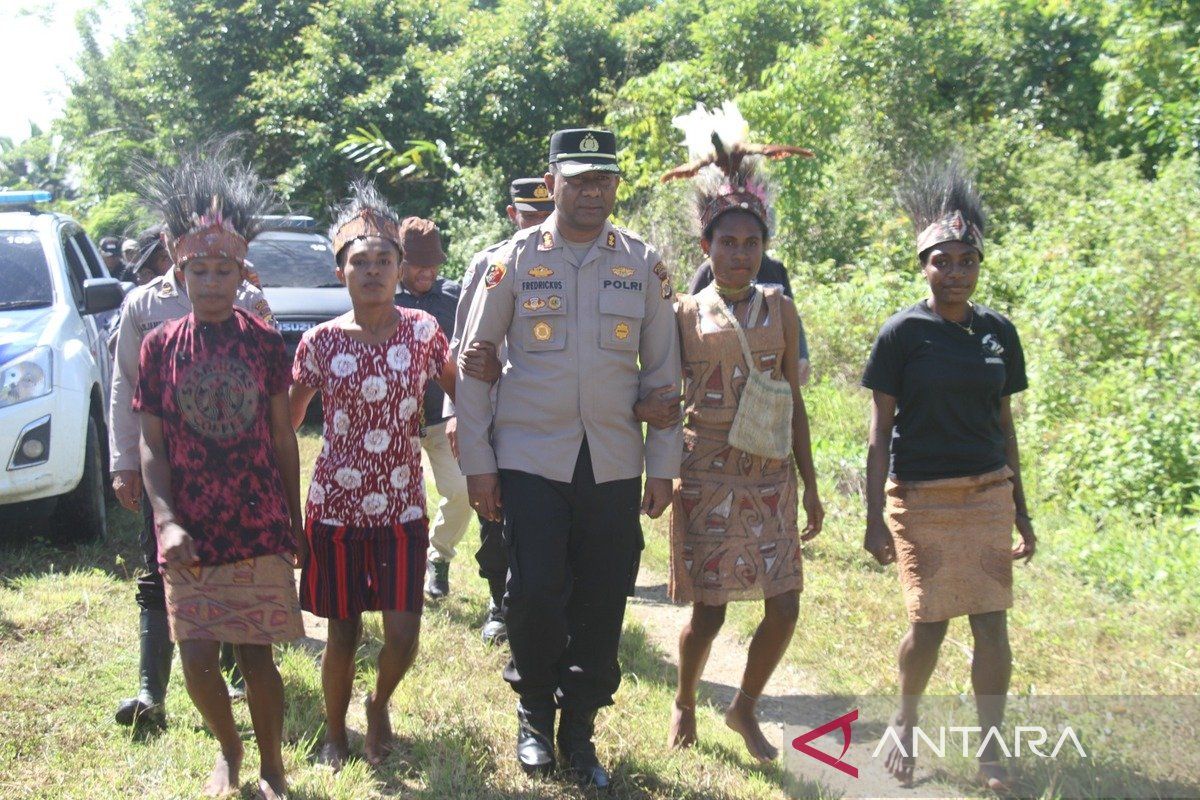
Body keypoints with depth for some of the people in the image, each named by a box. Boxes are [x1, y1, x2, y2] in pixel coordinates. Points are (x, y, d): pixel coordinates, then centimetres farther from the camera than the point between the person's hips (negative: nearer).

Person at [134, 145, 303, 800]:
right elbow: (151, 445, 1)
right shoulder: (160, 346, 1)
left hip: (261, 526, -1)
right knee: (197, 659, 4)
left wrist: (293, 520, 6)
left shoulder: (265, 342, 0)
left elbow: (282, 437, 5)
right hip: (190, 533, 1)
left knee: (256, 655, 2)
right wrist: (166, 520, -12)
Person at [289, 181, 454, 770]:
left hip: (402, 505, 1)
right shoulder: (320, 342, -4)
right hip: (335, 505, 0)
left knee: (403, 635, -2)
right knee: (343, 634, 7)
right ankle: (335, 733, 32)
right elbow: (287, 421, 5)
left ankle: (379, 705, 31)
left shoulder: (422, 332, -2)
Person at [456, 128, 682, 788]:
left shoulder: (643, 265, 6)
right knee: (535, 596, -4)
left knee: (603, 603, 5)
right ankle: (535, 715, 22)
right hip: (530, 461, -2)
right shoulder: (513, 261, 1)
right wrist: (476, 463, -1)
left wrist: (662, 466, 5)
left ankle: (579, 729, 24)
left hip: (615, 466, 2)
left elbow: (663, 372, 9)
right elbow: (474, 366, 3)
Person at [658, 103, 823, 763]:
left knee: (784, 608, 0)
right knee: (708, 611, 1)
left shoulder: (780, 310, 5)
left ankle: (744, 707, 25)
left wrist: (809, 485, 9)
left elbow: (794, 403, 9)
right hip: (707, 477, -3)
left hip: (770, 479, 3)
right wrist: (667, 484, -5)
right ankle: (685, 703, 30)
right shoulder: (686, 315, -2)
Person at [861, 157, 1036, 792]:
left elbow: (1004, 425, 13)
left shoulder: (998, 332, 7)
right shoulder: (902, 333, -5)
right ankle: (905, 725, 26)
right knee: (929, 622, 0)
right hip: (920, 496, -3)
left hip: (987, 495, 3)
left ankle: (990, 747, 12)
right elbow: (880, 430, -4)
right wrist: (875, 517, -9)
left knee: (991, 621, -1)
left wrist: (1021, 510, 13)